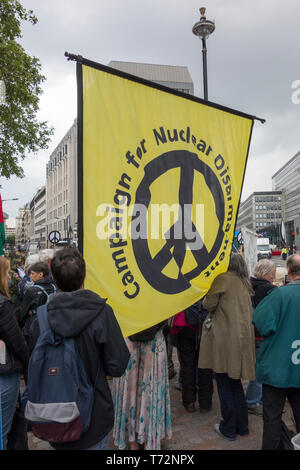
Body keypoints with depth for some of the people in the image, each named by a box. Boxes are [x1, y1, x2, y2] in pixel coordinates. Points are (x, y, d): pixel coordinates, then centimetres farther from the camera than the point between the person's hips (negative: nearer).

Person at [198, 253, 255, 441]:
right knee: (235, 382, 17)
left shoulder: (222, 278, -11)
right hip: (243, 335, 7)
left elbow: (209, 304, -12)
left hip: (224, 337, -7)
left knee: (224, 382, 4)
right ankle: (242, 425, 26)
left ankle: (229, 428, 13)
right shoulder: (244, 281, 11)